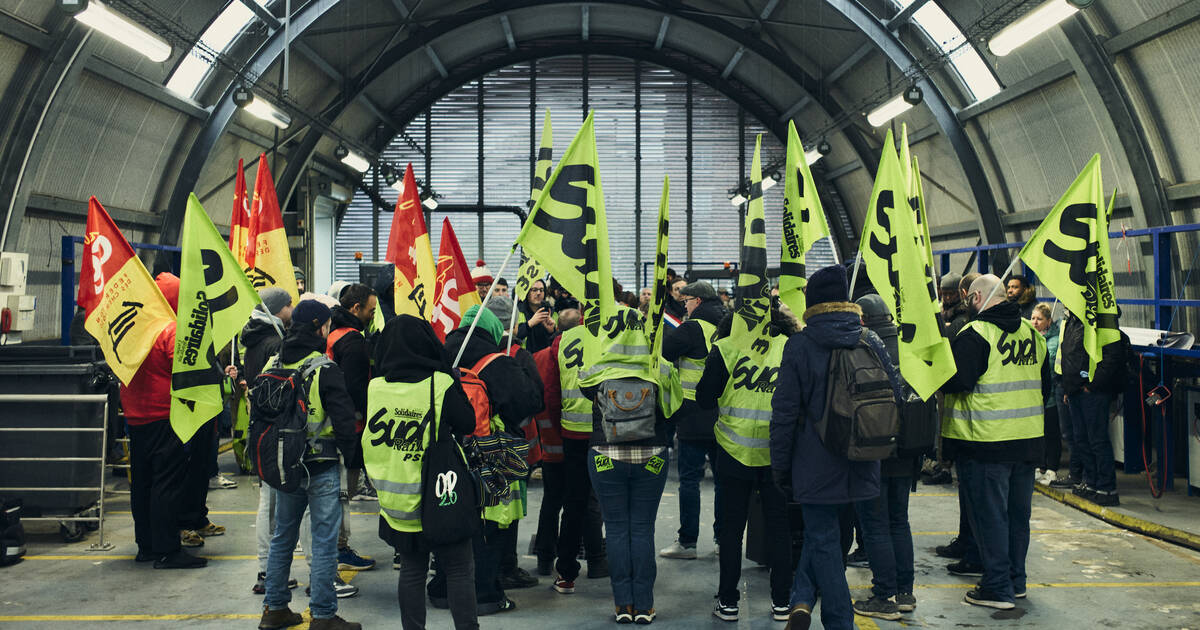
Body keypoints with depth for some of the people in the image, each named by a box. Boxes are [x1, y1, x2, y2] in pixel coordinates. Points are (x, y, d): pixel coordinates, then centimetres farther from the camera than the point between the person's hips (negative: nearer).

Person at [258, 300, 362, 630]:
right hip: (321, 468, -6)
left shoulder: (273, 365, 5)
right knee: (324, 541, 1)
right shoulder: (325, 368, -15)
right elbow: (343, 419, -18)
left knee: (282, 537, 17)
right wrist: (351, 454, -2)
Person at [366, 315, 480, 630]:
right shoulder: (441, 384, -14)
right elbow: (468, 424, -4)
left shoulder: (375, 387, -2)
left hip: (398, 500, 4)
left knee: (411, 571, 14)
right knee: (459, 571, 7)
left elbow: (370, 438, 9)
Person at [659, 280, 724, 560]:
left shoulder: (693, 328, -13)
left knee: (690, 478, -2)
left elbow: (661, 352, -10)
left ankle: (687, 541, 0)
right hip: (723, 416, 7)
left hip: (694, 417, -7)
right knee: (723, 476, 14)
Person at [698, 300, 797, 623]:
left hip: (736, 451, -1)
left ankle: (728, 602, 14)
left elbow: (704, 399, -4)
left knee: (731, 528, 10)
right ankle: (781, 602, 18)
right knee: (779, 527, 12)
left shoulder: (725, 348, -8)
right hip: (778, 454, 1)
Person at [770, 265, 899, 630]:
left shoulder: (799, 346, -9)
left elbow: (784, 412, -8)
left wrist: (781, 468, 0)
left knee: (823, 540, 6)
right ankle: (802, 600, 14)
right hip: (861, 466, 4)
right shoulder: (871, 343, 1)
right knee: (821, 534, 19)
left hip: (816, 463, -3)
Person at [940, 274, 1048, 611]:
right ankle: (1016, 580, 26)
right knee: (1018, 513, 16)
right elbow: (1045, 385, 17)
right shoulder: (1031, 333, 9)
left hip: (986, 443, -7)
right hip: (1027, 441, 7)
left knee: (989, 514, 1)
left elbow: (956, 381, -20)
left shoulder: (975, 334, -15)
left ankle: (997, 588, 5)